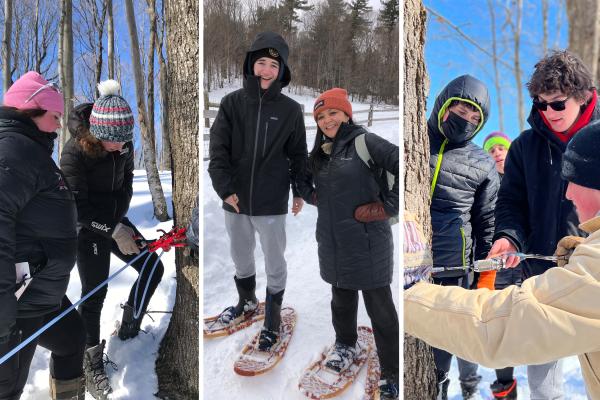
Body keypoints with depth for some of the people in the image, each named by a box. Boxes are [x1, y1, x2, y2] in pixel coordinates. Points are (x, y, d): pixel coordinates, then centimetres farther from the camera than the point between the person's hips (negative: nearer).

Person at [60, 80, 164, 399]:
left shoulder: (124, 145, -7)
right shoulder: (74, 151, -23)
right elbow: (77, 206, -23)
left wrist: (120, 222, -3)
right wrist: (114, 229, -28)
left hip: (116, 220, 6)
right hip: (88, 229, -6)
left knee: (152, 269, 6)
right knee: (94, 293, -5)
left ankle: (129, 330, 26)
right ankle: (93, 363, 14)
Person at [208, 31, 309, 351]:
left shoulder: (290, 110, -5)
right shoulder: (232, 103, -3)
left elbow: (298, 154, 5)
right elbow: (218, 148, -5)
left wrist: (299, 191, 8)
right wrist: (224, 187, -14)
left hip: (272, 203, -2)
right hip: (235, 200, 2)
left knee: (275, 262, 8)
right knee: (240, 257, 21)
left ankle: (272, 319, 28)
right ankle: (247, 301, 46)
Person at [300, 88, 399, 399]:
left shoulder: (364, 142, -11)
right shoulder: (320, 153, 12)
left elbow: (401, 167, -19)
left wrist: (388, 206, -17)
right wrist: (313, 196, 8)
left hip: (366, 242, -6)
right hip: (332, 242, 7)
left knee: (380, 308, 4)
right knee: (341, 298, 22)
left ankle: (391, 374, 18)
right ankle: (345, 345, 46)